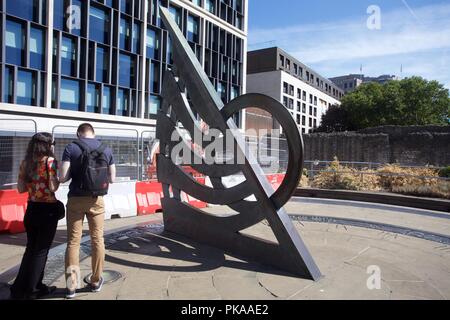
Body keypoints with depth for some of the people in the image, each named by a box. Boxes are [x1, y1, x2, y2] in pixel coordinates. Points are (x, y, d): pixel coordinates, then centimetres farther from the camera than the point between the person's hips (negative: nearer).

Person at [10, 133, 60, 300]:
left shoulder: (25, 163, 5)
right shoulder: (50, 161, -13)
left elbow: (21, 188, 7)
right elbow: (53, 187, -18)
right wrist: (59, 178, 0)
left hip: (31, 209, 6)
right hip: (47, 210, -6)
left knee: (31, 248, 18)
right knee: (41, 249, 7)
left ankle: (20, 288, 23)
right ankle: (32, 290, 16)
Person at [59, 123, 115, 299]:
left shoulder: (71, 148, -4)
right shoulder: (106, 150, 4)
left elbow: (63, 177, -10)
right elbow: (112, 179, 4)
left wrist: (74, 173, 10)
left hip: (76, 199, -1)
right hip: (97, 200, 2)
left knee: (73, 241, 7)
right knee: (97, 240, 11)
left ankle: (71, 286, 9)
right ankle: (96, 281, 21)